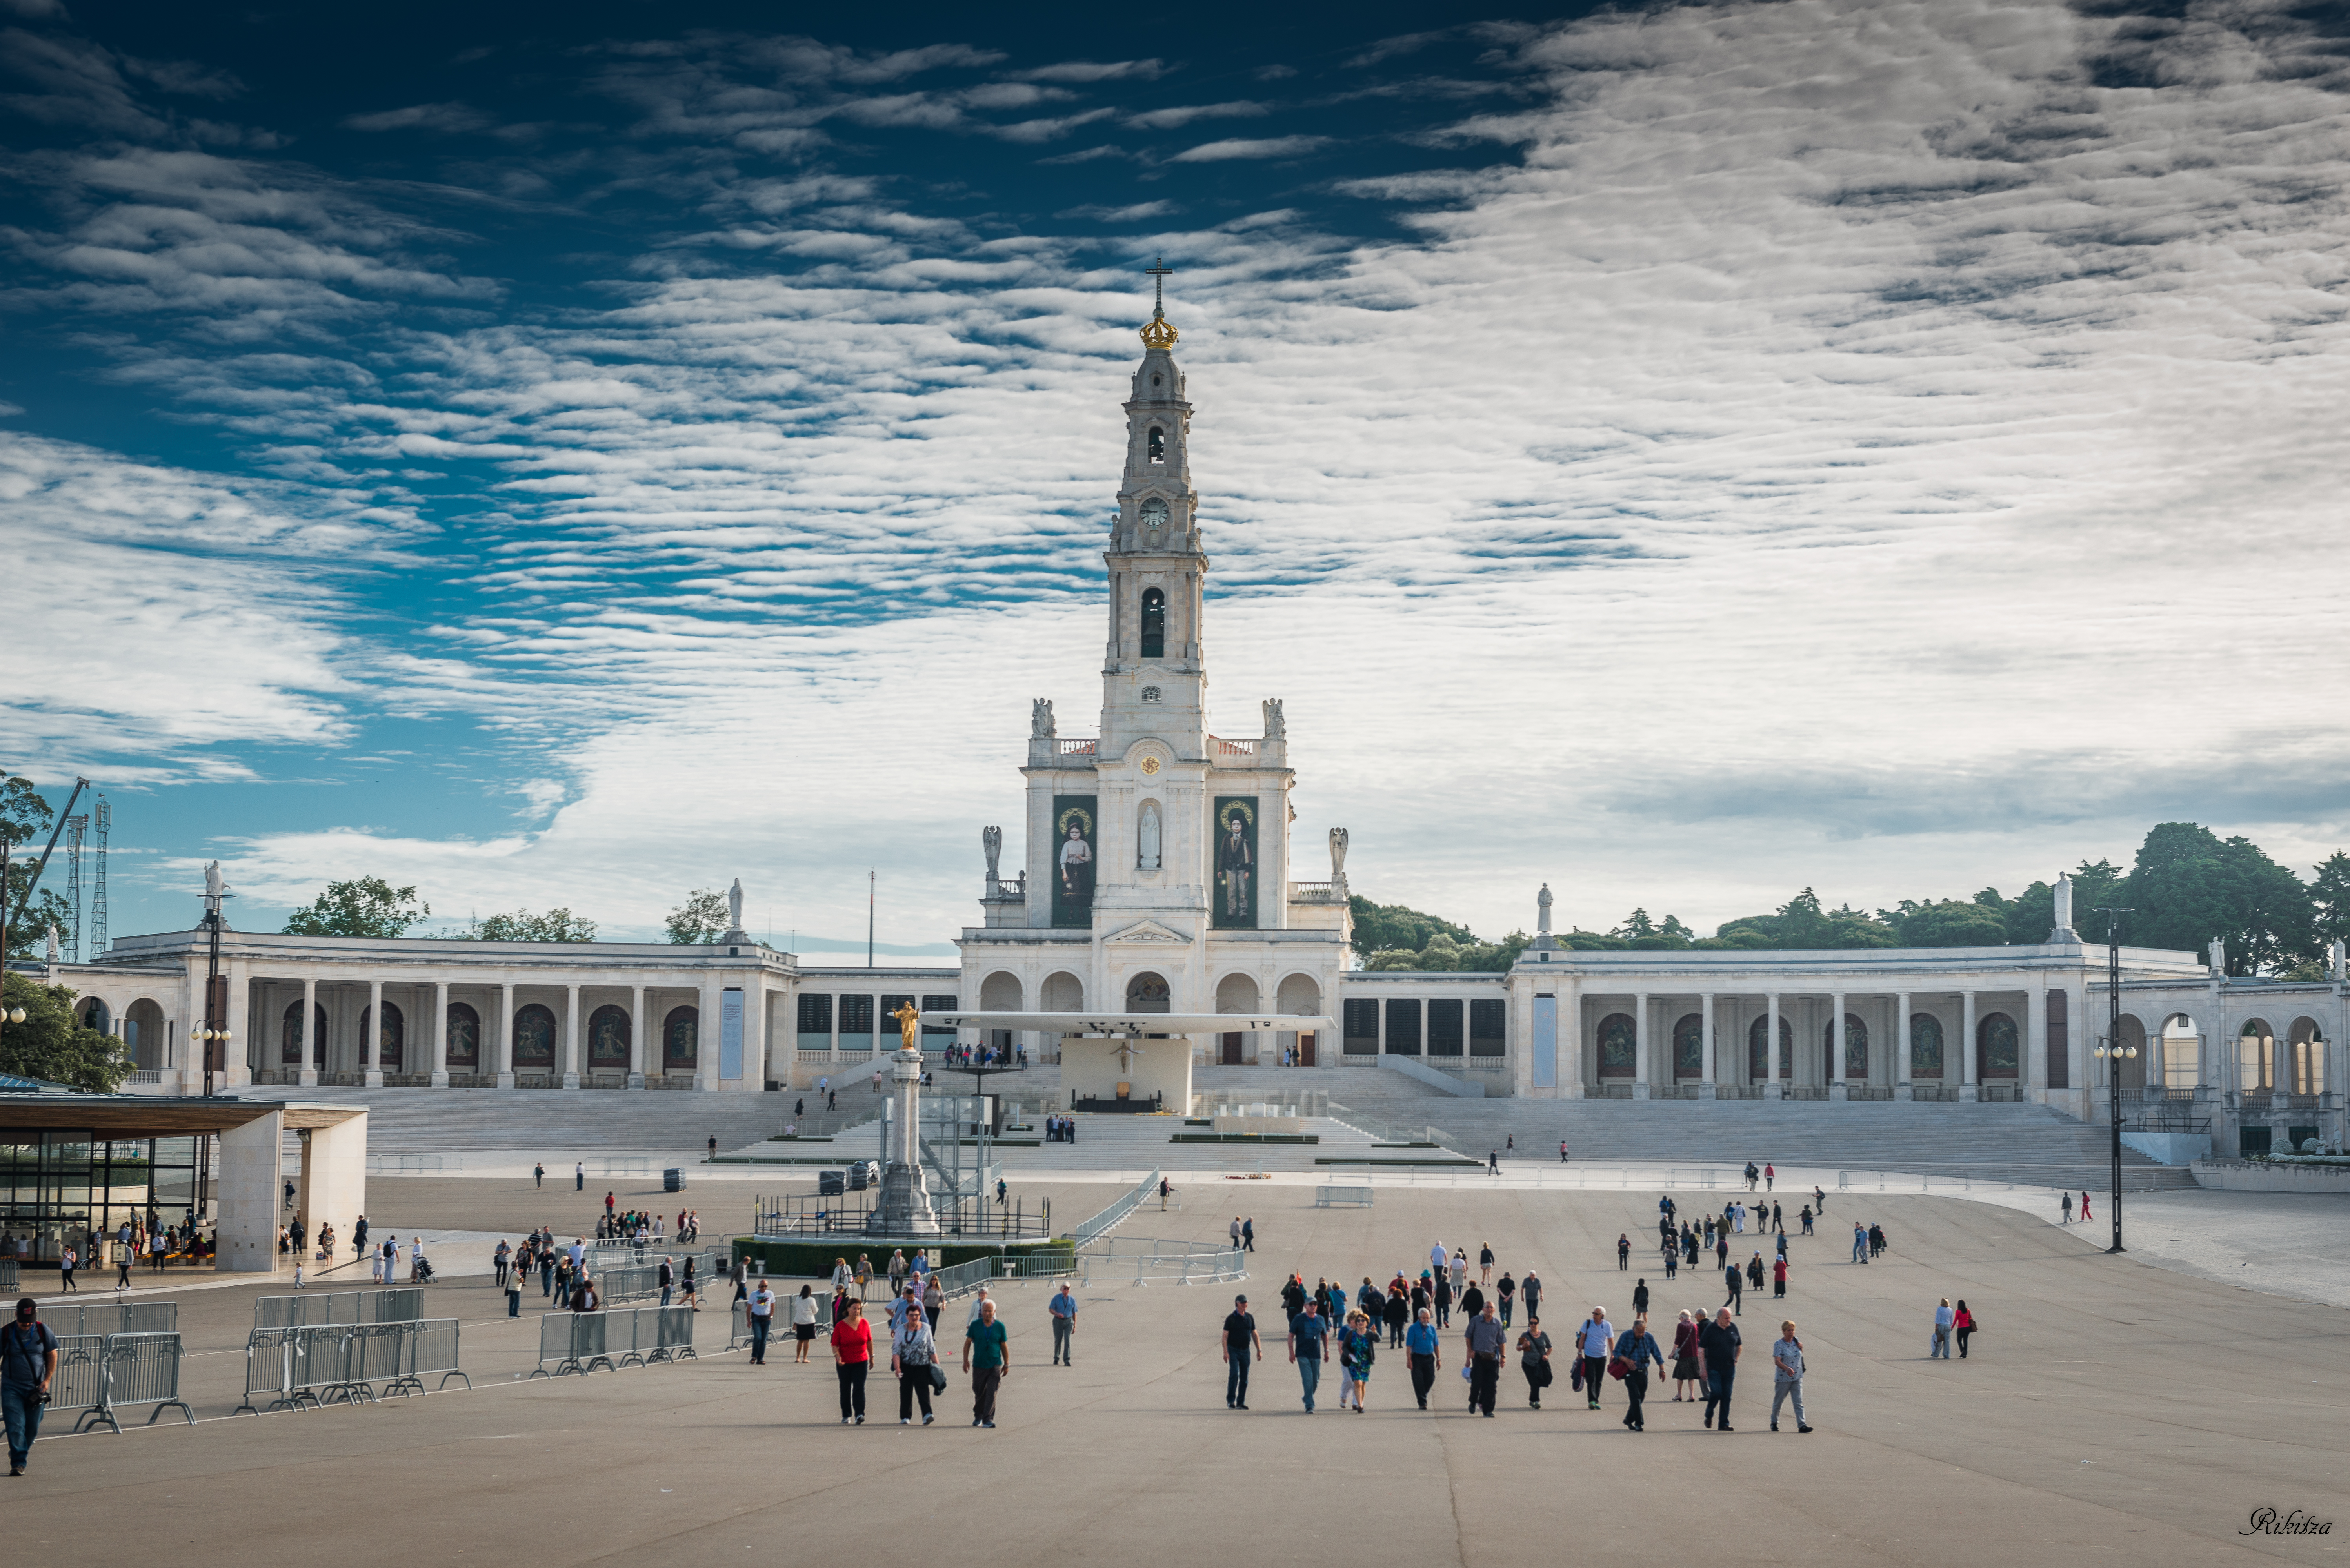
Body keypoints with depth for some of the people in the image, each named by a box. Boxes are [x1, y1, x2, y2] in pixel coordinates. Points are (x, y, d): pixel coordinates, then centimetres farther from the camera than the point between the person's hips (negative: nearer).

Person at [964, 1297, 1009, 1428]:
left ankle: (988, 1419, -10)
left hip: (995, 1365, -1)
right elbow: (968, 1343, 5)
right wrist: (966, 1361, 0)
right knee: (979, 1393, 11)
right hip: (979, 1364, 1)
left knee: (991, 1393, -10)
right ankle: (978, 1416, 30)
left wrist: (1007, 1365, 8)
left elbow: (1004, 1346, 7)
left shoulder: (1000, 1327, 1)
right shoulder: (975, 1325, 0)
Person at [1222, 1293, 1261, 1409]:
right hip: (1233, 1351, -4)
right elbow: (1225, 1336, -7)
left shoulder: (1250, 1317, 9)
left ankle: (1241, 1403, 10)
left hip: (1246, 1351, 4)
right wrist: (1225, 1352, -16)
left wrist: (1259, 1350, 9)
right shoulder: (1231, 1318, -5)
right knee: (1234, 1374, -16)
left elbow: (1254, 1334, 15)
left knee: (1244, 1378, 4)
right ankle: (1230, 1401, -8)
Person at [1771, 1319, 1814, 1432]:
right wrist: (1787, 1368, -38)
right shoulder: (1778, 1344, -11)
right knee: (1778, 1402, 9)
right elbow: (1777, 1361, -21)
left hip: (1797, 1378, 4)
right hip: (1783, 1379, -4)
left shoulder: (1796, 1341, 7)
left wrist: (1801, 1348, -1)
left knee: (1799, 1402, -4)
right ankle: (1774, 1423, 27)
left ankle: (1802, 1425, -9)